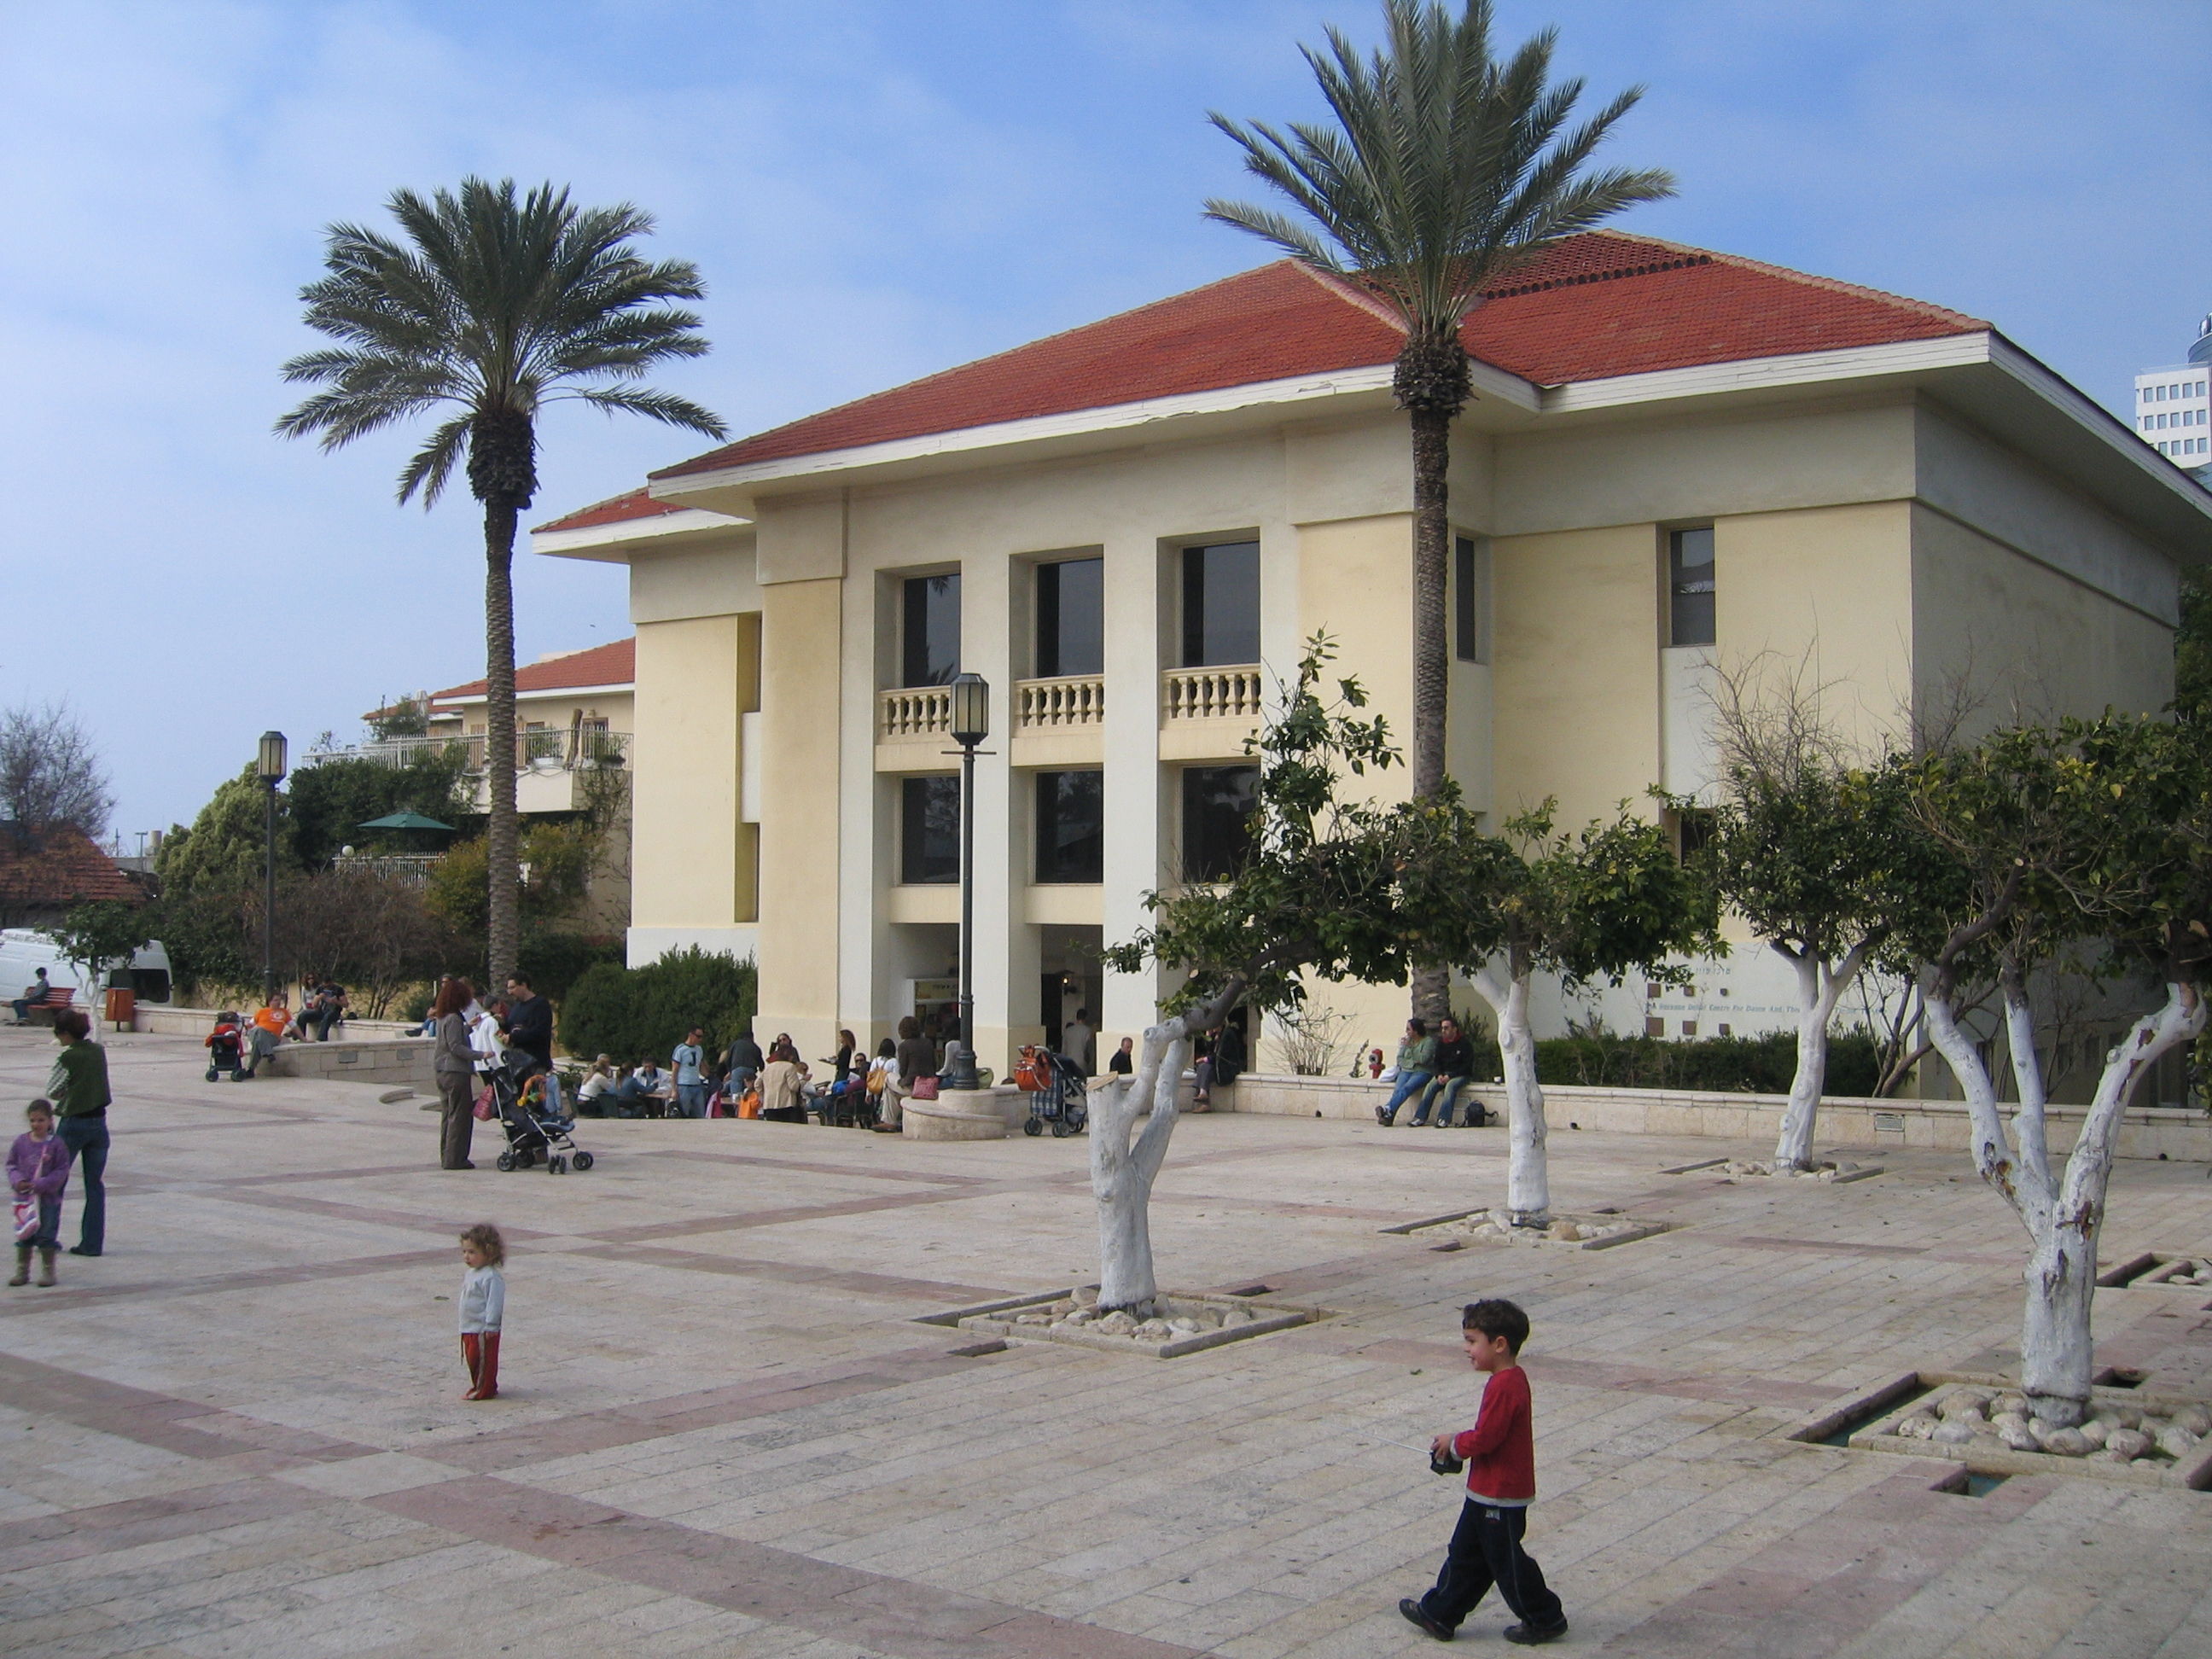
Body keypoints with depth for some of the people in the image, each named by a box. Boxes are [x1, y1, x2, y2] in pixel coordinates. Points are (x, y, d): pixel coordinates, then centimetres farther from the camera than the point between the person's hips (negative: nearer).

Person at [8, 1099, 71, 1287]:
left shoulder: (57, 1144, -8)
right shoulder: (21, 1142, 1)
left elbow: (61, 1171, -8)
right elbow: (12, 1165, 7)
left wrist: (41, 1185, -18)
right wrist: (18, 1181, -13)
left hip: (48, 1199, -3)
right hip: (24, 1198, 3)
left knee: (47, 1236, 4)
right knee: (23, 1236, 12)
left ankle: (48, 1271, 14)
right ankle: (22, 1271, 22)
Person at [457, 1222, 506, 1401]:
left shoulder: (492, 1277, -21)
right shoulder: (471, 1274, 11)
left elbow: (494, 1302, -22)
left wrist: (491, 1325, -23)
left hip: (484, 1331, -10)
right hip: (469, 1328, 10)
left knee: (483, 1360, -3)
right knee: (472, 1360, 17)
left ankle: (484, 1390, 6)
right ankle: (478, 1386, 29)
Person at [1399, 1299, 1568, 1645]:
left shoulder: (1504, 1387, -25)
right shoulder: (1511, 1379, 8)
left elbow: (1485, 1438, -27)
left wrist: (1454, 1444, -9)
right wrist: (1456, 1443, 5)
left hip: (1499, 1497, -10)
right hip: (1486, 1491, 10)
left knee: (1506, 1559, 5)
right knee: (1466, 1554, 16)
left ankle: (1545, 1619, 19)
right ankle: (1439, 1614, 24)